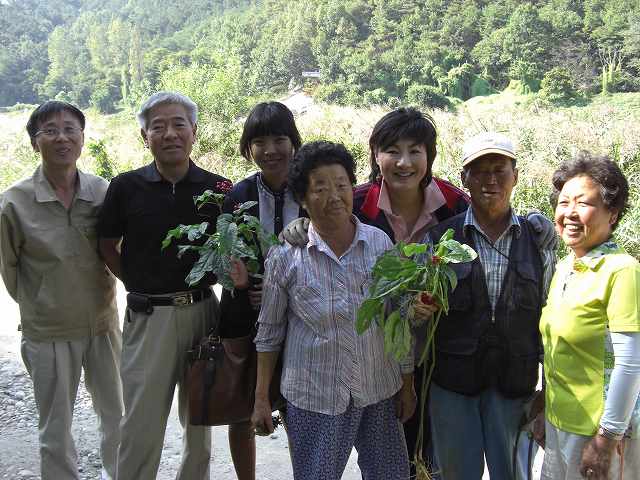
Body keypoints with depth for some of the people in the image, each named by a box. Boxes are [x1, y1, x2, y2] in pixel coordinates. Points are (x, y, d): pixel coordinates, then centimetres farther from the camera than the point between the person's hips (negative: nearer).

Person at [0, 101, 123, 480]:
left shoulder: (104, 192, -7)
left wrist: (101, 298, 2)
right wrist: (38, 305, 4)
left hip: (104, 323, 3)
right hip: (49, 332, -2)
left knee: (116, 417, 20)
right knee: (56, 430, 13)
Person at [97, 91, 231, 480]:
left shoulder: (218, 188, -2)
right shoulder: (126, 186, -4)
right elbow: (107, 246, 7)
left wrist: (208, 276, -9)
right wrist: (140, 285, -2)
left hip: (203, 311, 2)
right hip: (148, 316, -1)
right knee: (141, 424, 5)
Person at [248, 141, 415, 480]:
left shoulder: (381, 244, -3)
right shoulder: (285, 256, -9)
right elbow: (269, 332, 0)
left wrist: (407, 384, 7)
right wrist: (261, 399, 2)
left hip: (380, 393, 2)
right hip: (313, 399, -2)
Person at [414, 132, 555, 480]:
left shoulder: (538, 242, 2)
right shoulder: (438, 238, -2)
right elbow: (417, 306, 3)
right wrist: (420, 308, -21)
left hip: (514, 382, 1)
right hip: (452, 380, -1)